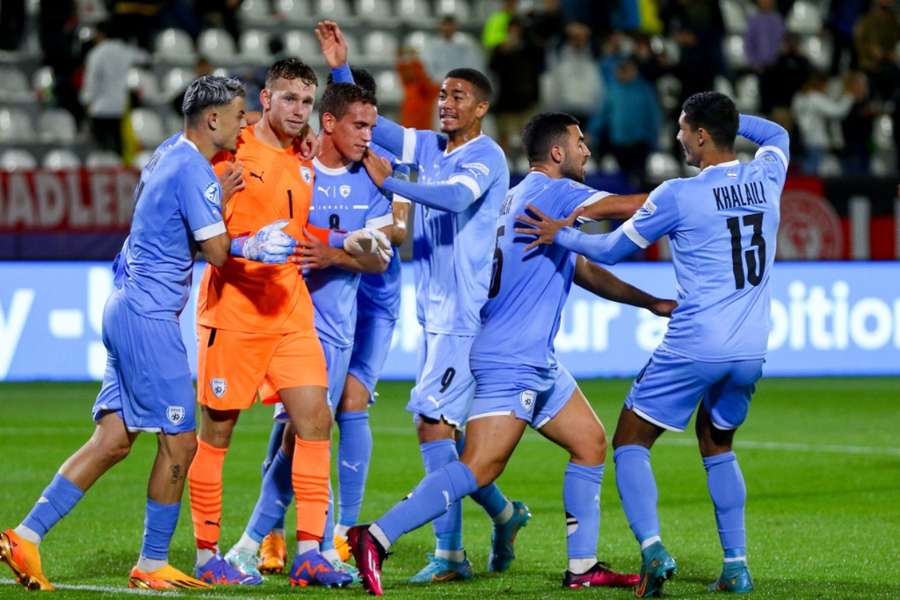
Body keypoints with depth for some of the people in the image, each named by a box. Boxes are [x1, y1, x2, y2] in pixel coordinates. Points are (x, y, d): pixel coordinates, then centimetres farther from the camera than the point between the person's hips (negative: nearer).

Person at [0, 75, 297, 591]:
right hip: (149, 318, -10)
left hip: (127, 310, 10)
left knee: (113, 441, 7)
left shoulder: (167, 156, 14)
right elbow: (217, 251, -18)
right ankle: (152, 565, 4)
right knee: (180, 441, -2)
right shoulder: (194, 171, -15)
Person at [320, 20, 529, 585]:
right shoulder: (430, 146, 12)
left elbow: (456, 197, -29)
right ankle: (504, 513, 29)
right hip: (436, 313, 8)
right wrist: (342, 69, 3)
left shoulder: (486, 157, -10)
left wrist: (391, 183, -35)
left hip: (467, 314, -8)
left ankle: (449, 552, -11)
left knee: (433, 420, -14)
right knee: (445, 429, 12)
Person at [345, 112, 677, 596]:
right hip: (510, 360, -11)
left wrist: (650, 302, 25)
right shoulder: (549, 191, -10)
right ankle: (376, 539, -17)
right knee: (479, 467, -16)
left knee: (590, 443, 12)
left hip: (537, 361, 11)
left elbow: (585, 273, 27)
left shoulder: (531, 196, 19)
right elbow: (629, 208, -15)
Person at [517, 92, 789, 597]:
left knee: (630, 443, 6)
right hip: (751, 352, 6)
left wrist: (561, 234, 18)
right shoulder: (767, 179, 5)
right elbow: (777, 134, 32)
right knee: (718, 445, 26)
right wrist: (728, 116, 25)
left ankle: (652, 548, -16)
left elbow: (612, 250, 4)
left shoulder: (678, 196, -9)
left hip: (694, 347, -5)